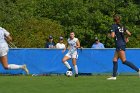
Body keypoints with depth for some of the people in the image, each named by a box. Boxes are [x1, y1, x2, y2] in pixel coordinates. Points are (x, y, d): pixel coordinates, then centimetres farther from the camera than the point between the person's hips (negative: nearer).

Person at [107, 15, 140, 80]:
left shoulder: (114, 26, -8)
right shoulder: (122, 26, 11)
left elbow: (113, 35, -18)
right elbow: (129, 34, 8)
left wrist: (110, 35, 3)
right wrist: (126, 38, 27)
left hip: (119, 45, -8)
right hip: (123, 44, 8)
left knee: (124, 61, -9)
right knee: (115, 60, 10)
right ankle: (114, 76, 8)